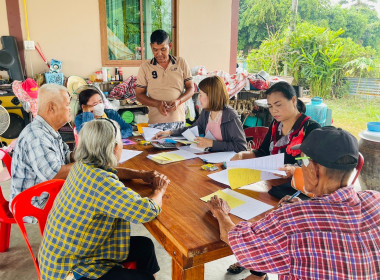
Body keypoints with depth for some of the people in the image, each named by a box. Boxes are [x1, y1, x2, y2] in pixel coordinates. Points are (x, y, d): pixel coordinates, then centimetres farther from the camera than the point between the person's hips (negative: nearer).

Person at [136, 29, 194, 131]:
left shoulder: (181, 63, 7)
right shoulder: (145, 67, 5)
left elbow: (190, 88, 10)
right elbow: (139, 94, 6)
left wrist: (178, 101, -10)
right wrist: (157, 104, -12)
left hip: (179, 121, 1)